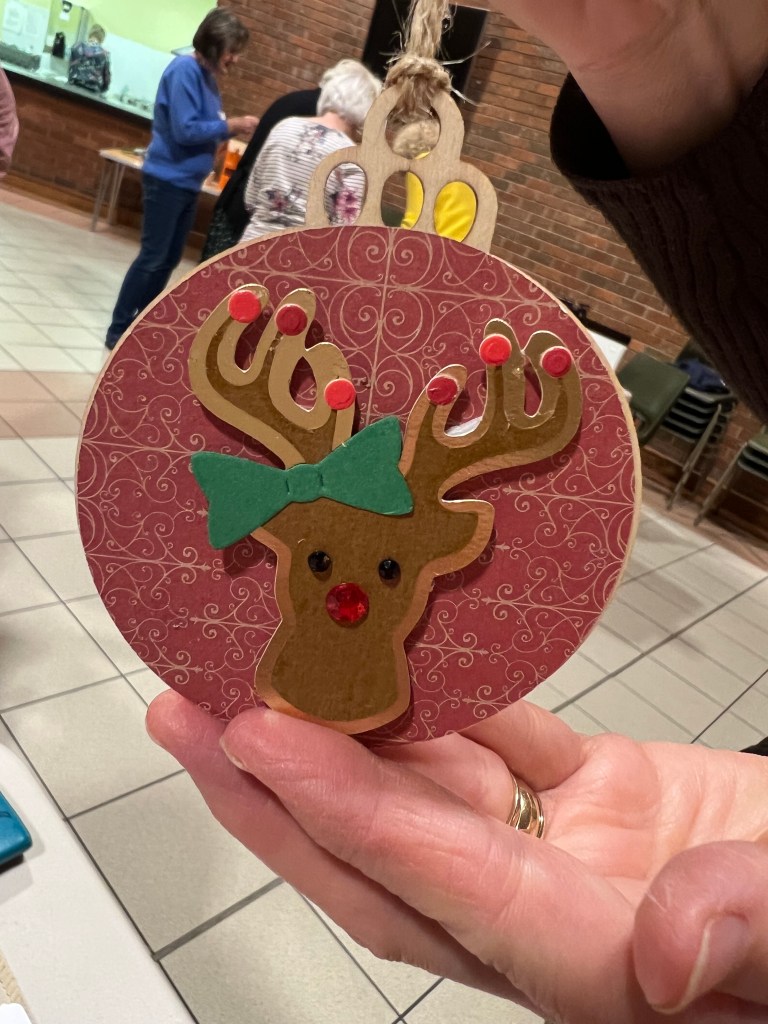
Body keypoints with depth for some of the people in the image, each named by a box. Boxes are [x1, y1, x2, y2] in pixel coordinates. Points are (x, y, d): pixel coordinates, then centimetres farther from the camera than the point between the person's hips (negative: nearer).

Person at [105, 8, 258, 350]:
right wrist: (231, 125, -15)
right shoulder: (184, 70, -15)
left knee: (169, 259, 12)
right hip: (168, 180, -9)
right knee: (152, 257, -5)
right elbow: (184, 130, -22)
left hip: (188, 183, 9)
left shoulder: (208, 76, 11)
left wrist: (234, 128, 0)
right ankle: (118, 331, 5)